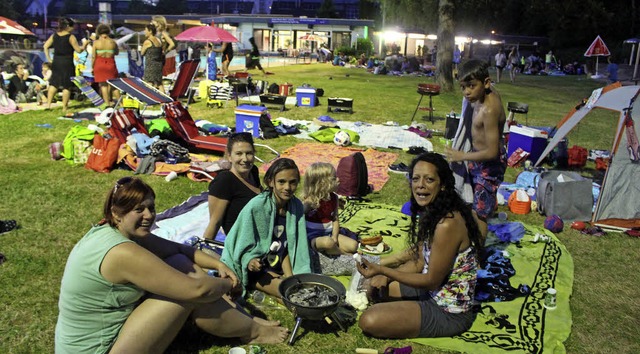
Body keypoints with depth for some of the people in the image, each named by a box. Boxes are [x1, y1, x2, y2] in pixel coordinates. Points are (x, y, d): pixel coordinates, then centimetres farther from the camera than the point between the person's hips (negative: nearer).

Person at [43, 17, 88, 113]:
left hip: (56, 62, 6)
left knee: (53, 84, 15)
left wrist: (49, 59, 11)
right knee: (67, 86, 2)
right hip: (67, 63, -5)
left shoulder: (54, 35, 7)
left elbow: (45, 46, 7)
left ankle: (48, 104, 13)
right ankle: (64, 107, 5)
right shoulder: (71, 37, -10)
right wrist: (85, 45, 8)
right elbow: (79, 50, -8)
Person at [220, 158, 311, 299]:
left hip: (277, 266, 6)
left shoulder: (297, 206, -7)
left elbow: (286, 248, 1)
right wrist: (250, 261, -34)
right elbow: (244, 247, -14)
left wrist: (290, 278, -8)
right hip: (255, 269, -5)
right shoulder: (255, 207, -23)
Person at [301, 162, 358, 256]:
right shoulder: (310, 201, -18)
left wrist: (334, 237, -10)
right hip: (313, 237, -5)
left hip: (329, 234, 6)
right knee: (328, 242, -38)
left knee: (353, 245, -11)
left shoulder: (333, 198, 0)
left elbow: (335, 220, 5)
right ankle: (345, 254, -11)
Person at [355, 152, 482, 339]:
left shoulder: (447, 224, -29)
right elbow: (420, 262, 6)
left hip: (449, 312, -9)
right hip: (434, 289, 9)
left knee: (369, 321, -17)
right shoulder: (430, 212, 0)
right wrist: (385, 275, -8)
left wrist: (382, 270, -24)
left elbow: (432, 280, -22)